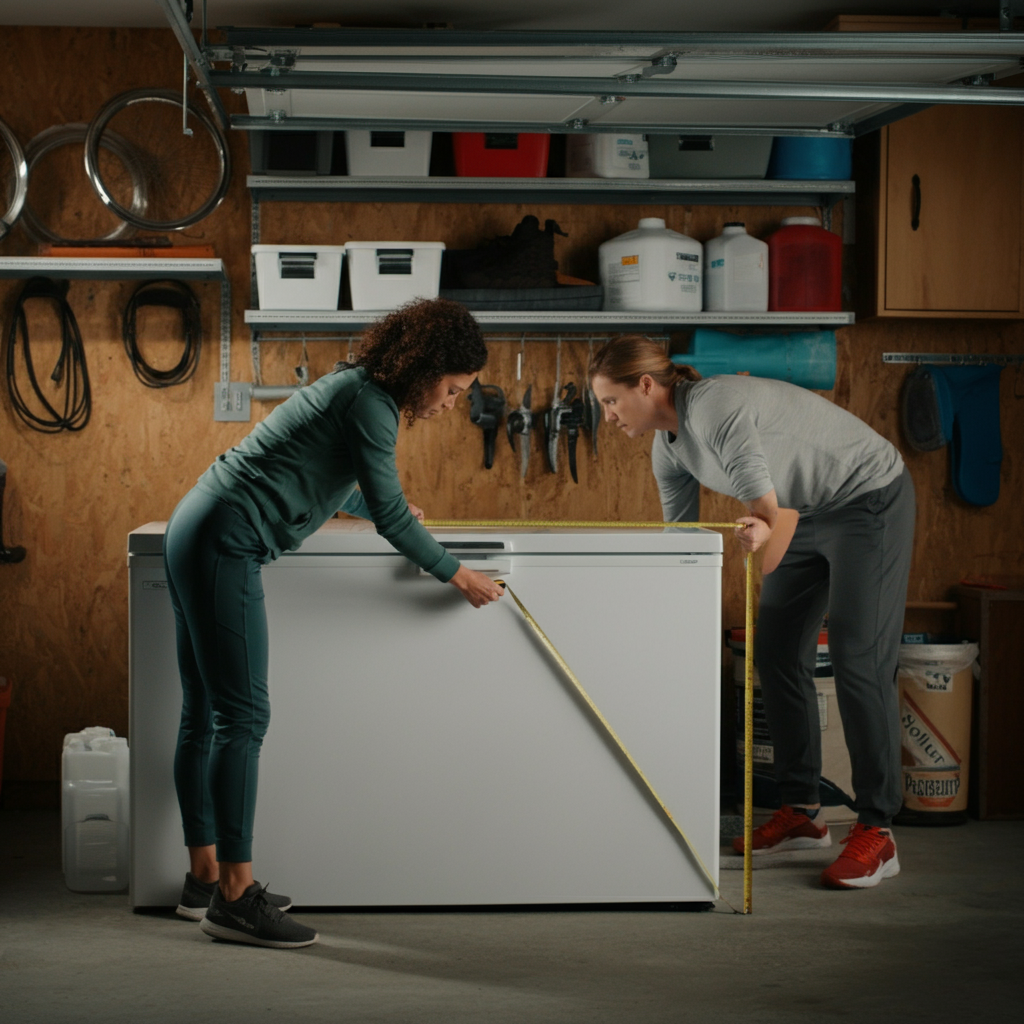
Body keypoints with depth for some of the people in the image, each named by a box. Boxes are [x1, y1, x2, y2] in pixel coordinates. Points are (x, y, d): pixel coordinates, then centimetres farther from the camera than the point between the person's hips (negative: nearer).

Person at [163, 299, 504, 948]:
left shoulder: (357, 390, 18)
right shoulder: (369, 401, -12)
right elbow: (389, 515, -11)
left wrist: (394, 510, 53)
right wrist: (458, 576, 0)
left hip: (197, 534, 11)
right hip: (223, 544, -11)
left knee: (207, 714, 12)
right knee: (243, 716, -11)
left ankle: (206, 877, 17)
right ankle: (234, 895, -11)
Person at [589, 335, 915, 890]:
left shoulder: (714, 410, -28)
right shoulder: (667, 445, 0)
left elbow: (774, 515, -30)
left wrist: (761, 535, -47)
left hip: (870, 498, -9)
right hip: (810, 511, 9)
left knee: (858, 661, -12)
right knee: (776, 653, 5)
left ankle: (876, 833, -9)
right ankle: (801, 812, 13)